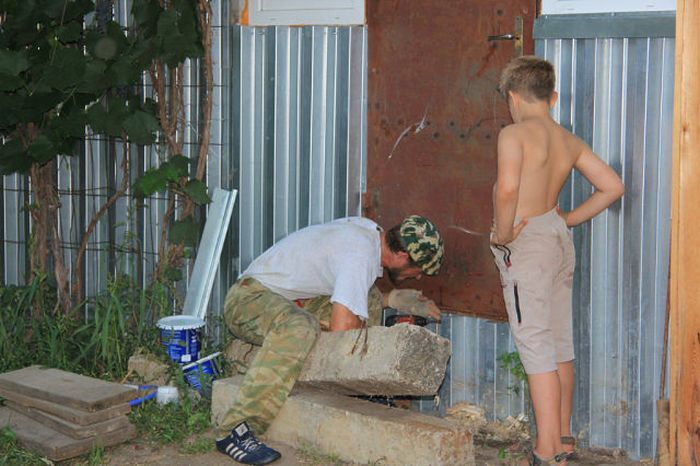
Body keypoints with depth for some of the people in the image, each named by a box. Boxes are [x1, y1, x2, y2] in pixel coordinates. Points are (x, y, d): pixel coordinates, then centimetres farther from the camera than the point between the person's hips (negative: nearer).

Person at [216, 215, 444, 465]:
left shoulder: (371, 231, 4)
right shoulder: (361, 255, -27)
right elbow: (341, 328, -30)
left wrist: (392, 299, 10)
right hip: (249, 296, -10)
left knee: (370, 296, 5)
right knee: (298, 328, -40)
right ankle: (236, 430, -38)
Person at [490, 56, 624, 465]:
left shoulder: (514, 134, -12)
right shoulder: (570, 141, 9)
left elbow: (507, 188, -29)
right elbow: (613, 187, 10)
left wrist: (503, 233, -14)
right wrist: (569, 219, 13)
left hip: (526, 245, -8)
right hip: (560, 241, 8)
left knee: (536, 348, -5)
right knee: (560, 343, 16)